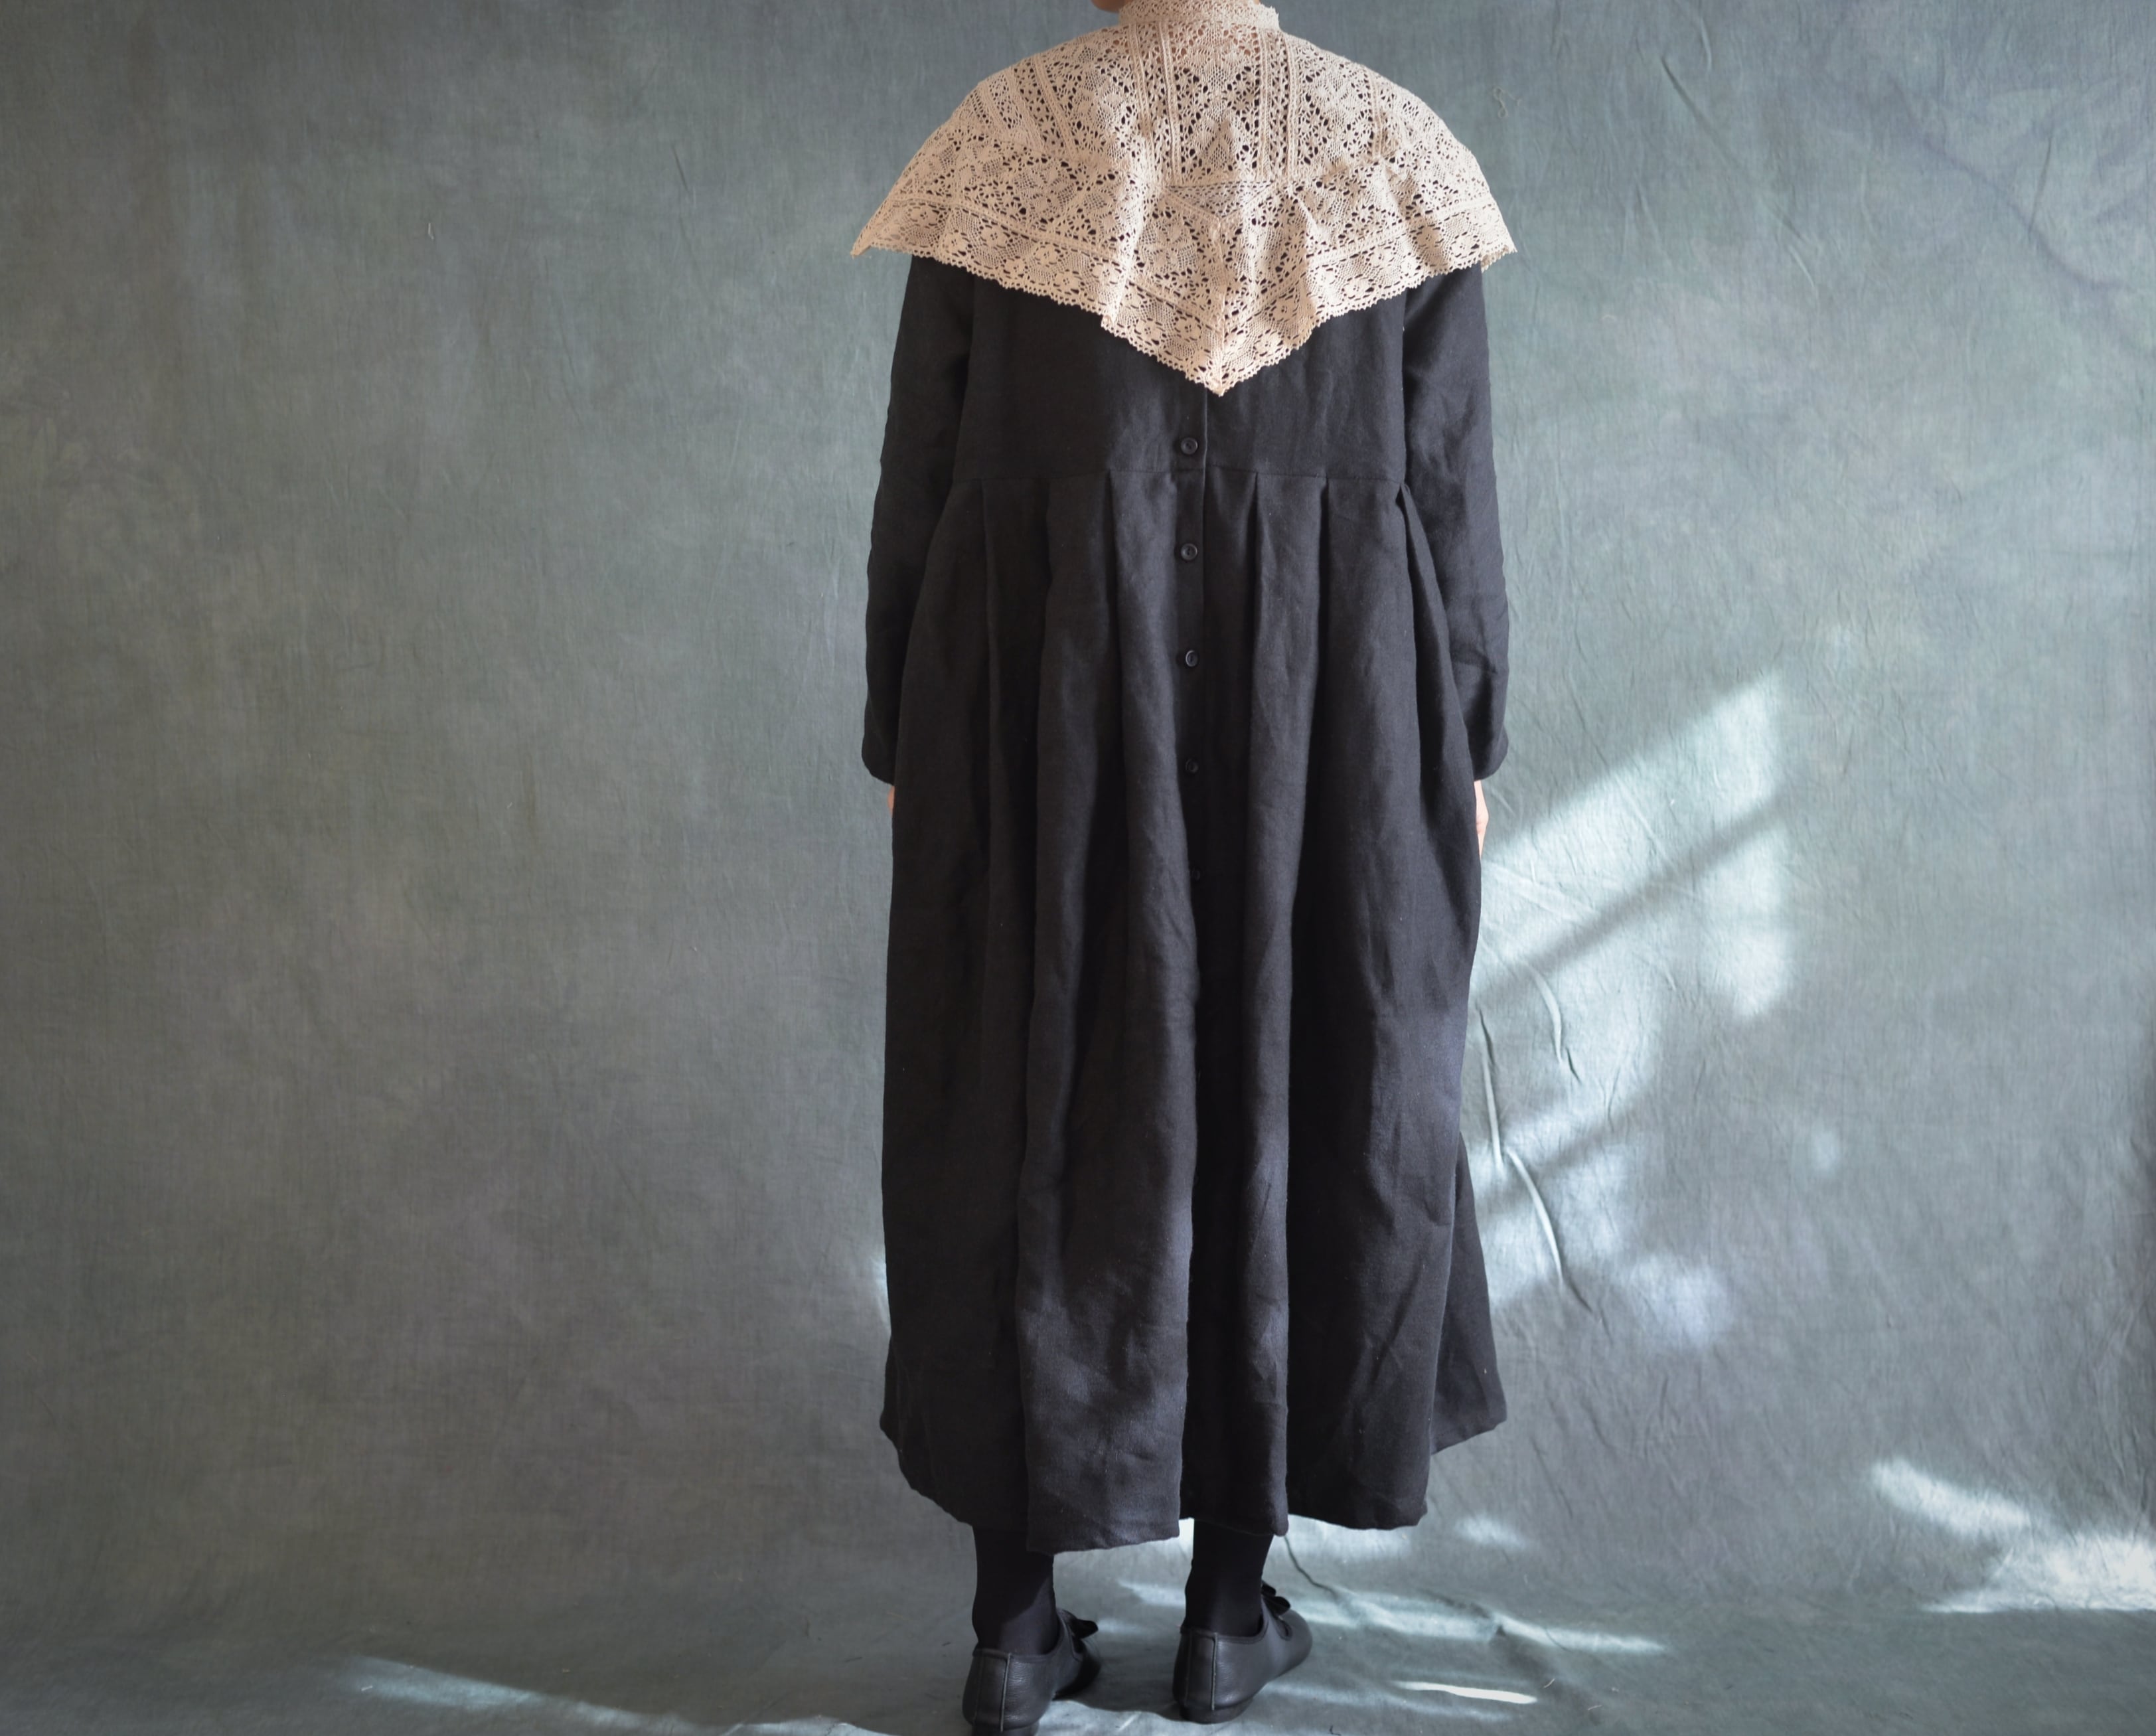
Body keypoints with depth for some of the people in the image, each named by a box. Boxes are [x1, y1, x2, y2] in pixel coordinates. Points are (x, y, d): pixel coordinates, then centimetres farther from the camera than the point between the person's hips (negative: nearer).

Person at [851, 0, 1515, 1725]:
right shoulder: (1396, 148, 0)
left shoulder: (1000, 138, -2)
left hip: (1044, 729, 0)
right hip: (1327, 739, 1)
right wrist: (1464, 746, 10)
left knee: (1032, 1125, 10)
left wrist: (904, 740, 9)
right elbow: (1455, 496, -1)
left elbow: (918, 478, -1)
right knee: (1289, 1119, 12)